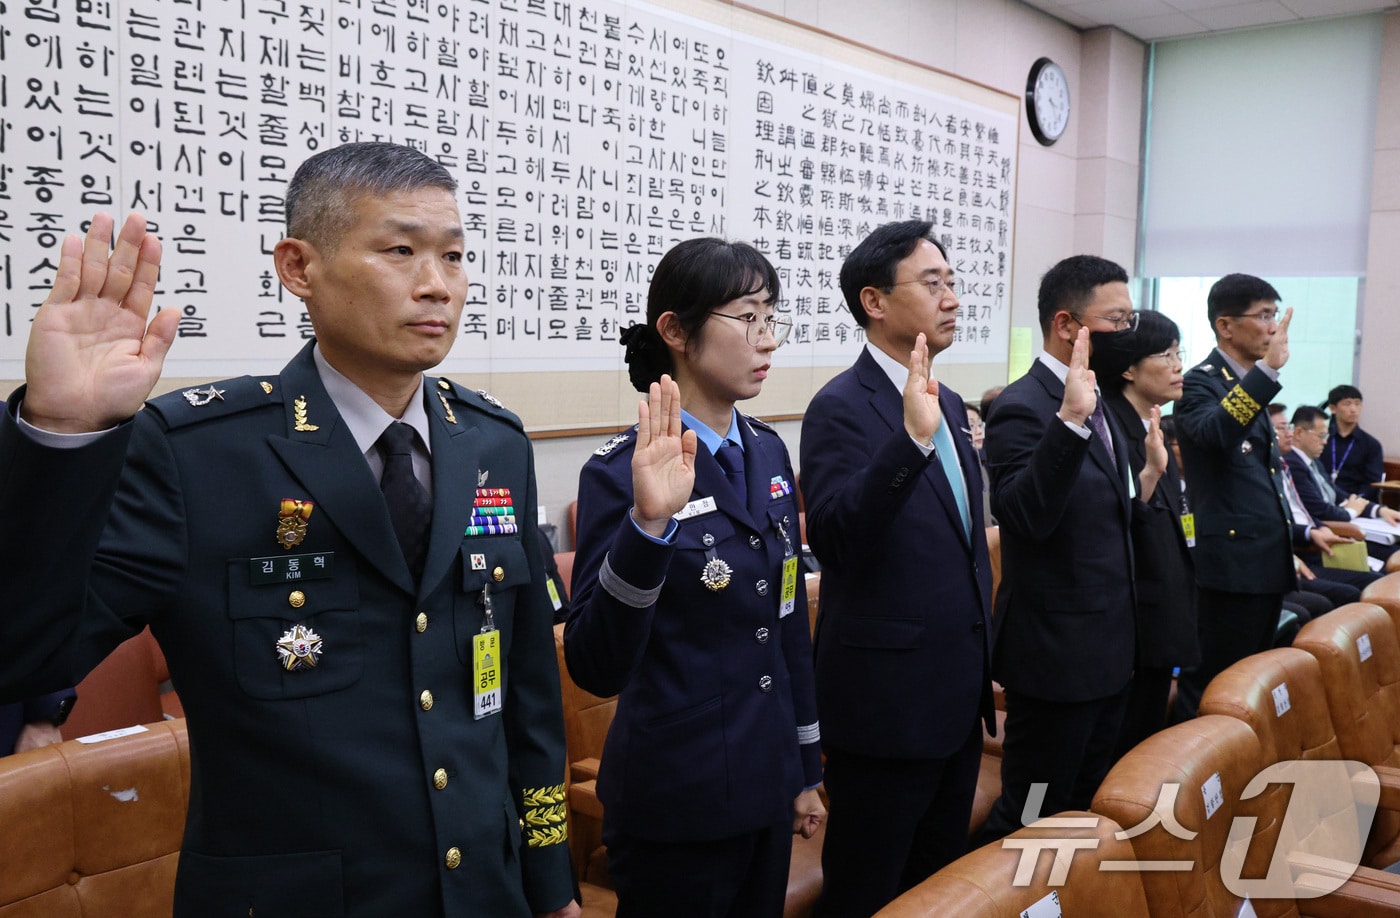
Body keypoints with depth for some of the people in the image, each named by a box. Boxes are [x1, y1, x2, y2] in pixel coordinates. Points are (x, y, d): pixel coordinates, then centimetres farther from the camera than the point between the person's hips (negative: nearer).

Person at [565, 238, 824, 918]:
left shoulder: (767, 453, 4)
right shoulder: (622, 472, -17)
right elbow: (596, 668, -24)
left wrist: (807, 770, 15)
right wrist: (649, 522, -37)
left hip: (767, 786, 7)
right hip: (677, 805, -6)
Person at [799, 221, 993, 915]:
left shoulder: (948, 403, 11)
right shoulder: (841, 407, -15)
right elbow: (832, 540, -29)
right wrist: (911, 437, -39)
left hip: (957, 697, 8)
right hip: (886, 702, -8)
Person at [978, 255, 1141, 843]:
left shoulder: (1096, 405, 11)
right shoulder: (1023, 408, -18)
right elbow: (1028, 517, -33)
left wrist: (1146, 479, 1)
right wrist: (1070, 419, -38)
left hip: (1107, 651, 9)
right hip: (1056, 655, -9)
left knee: (1090, 808, 21)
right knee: (1028, 821, 3)